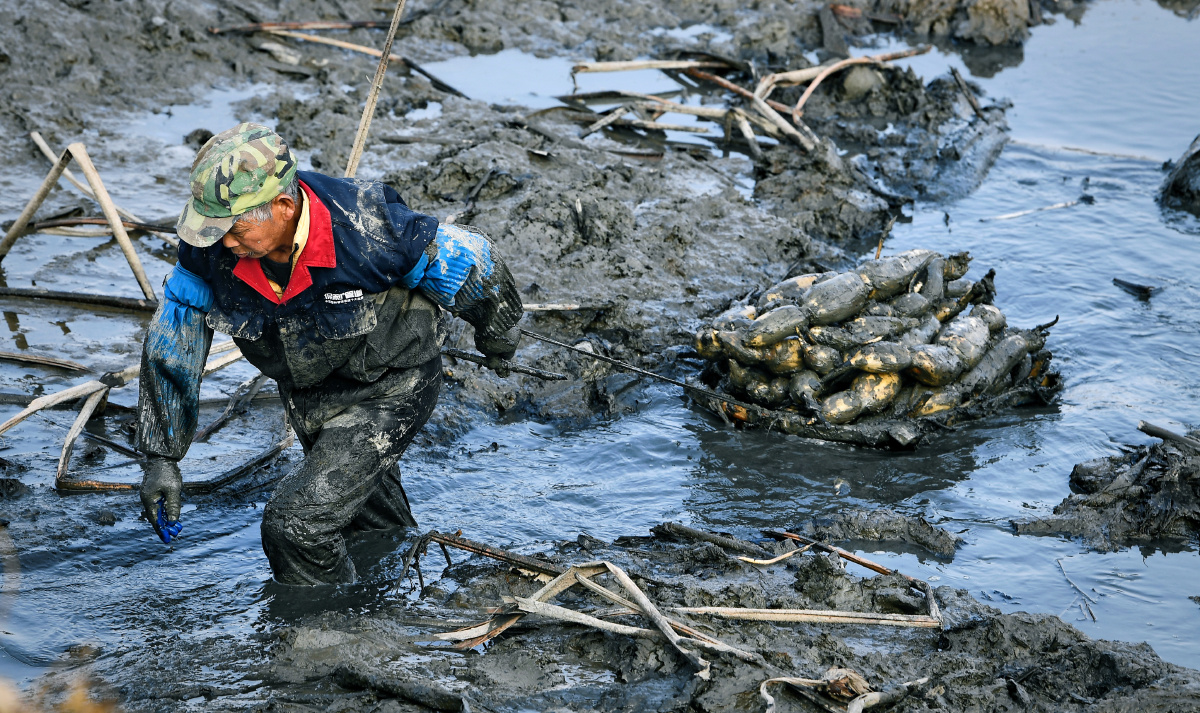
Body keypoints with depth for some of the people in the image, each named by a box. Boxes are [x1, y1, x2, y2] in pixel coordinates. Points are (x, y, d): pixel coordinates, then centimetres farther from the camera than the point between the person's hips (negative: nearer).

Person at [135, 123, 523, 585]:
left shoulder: (369, 233, -36)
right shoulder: (210, 246, -23)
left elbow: (468, 260, -18)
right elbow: (170, 347, -10)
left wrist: (498, 338, 1)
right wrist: (160, 456, -11)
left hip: (388, 391, -6)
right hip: (307, 397, 6)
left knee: (295, 524, -18)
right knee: (368, 512, 28)